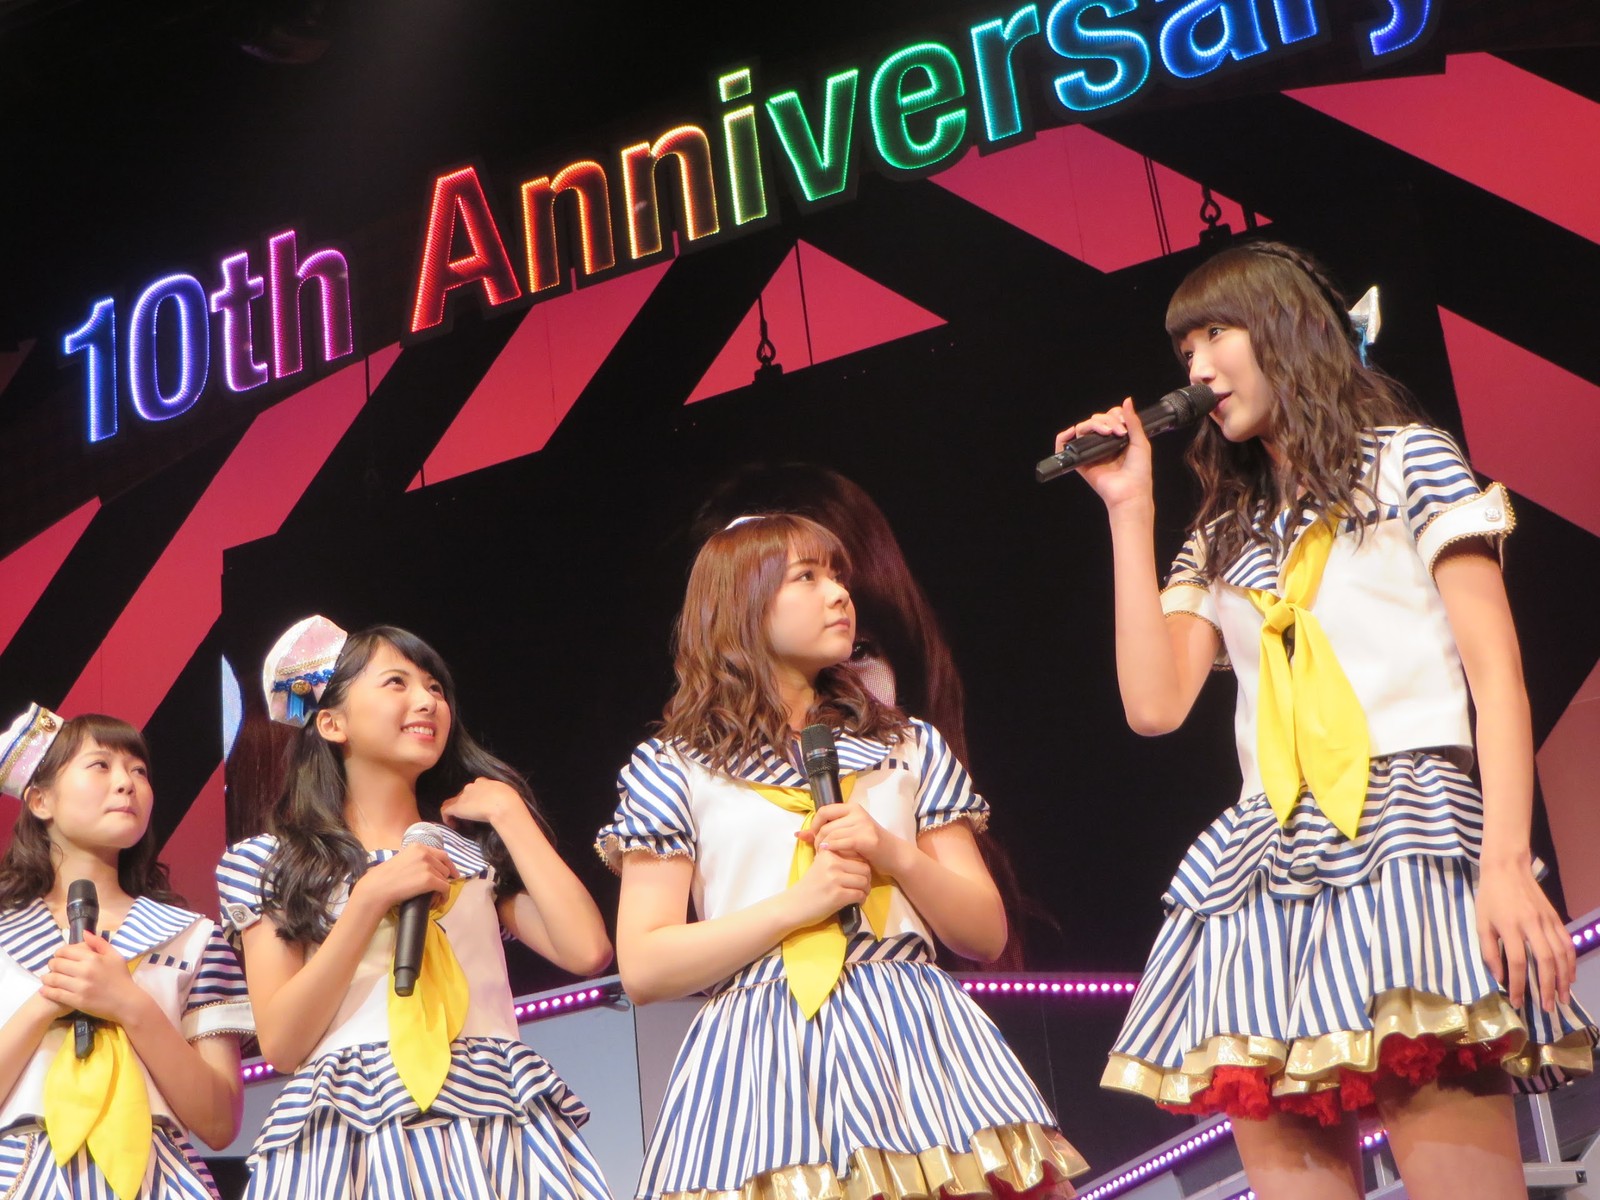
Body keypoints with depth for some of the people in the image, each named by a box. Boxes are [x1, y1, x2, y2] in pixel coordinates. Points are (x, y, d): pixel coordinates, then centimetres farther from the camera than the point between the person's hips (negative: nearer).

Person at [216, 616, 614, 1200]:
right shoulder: (273, 864, 7)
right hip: (350, 1135, -2)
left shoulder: (476, 846, 14)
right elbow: (280, 1044, -4)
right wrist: (371, 897, -10)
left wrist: (507, 810, 3)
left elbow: (588, 951, -3)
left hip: (491, 1126, 2)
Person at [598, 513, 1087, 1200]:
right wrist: (800, 904, -11)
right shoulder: (672, 769, 5)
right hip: (767, 1066, -2)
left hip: (913, 1047, 3)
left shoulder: (909, 749, 14)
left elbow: (986, 935, 12)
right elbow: (643, 971, -3)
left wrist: (897, 856, -6)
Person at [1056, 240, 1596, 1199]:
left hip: (1403, 832, -4)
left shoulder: (1406, 459, 11)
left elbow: (1497, 672, 1)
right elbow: (1154, 705, 9)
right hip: (1265, 865, 5)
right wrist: (1131, 511, 12)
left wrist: (1506, 861, -13)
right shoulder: (1224, 534, 24)